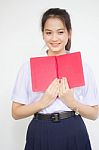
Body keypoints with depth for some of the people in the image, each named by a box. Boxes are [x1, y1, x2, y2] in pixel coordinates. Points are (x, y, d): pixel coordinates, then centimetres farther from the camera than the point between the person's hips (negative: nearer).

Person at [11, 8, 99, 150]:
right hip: (40, 135, 0)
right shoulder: (29, 67, -1)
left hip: (74, 134, 0)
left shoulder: (82, 67, 0)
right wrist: (43, 102, -16)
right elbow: (16, 113, -2)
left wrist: (72, 102, -14)